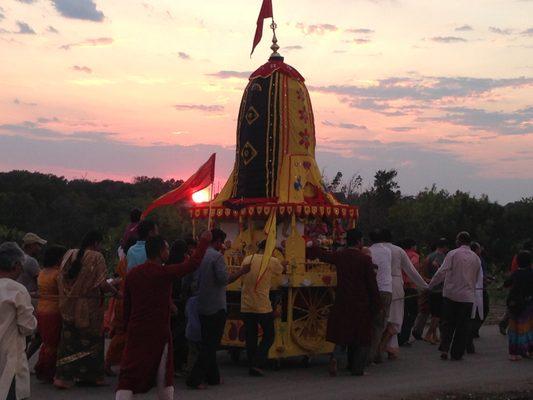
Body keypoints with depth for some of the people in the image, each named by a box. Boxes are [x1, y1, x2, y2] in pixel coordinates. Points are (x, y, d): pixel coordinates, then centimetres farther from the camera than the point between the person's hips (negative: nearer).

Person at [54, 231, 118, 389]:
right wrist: (115, 291, -2)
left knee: (69, 341, 11)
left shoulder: (69, 254, 4)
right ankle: (88, 375, 18)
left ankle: (63, 376, 10)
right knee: (90, 341, 10)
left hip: (69, 306, 5)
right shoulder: (96, 257, -12)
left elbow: (62, 279, 6)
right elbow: (101, 284, -18)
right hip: (89, 308, -5)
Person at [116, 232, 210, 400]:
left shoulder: (132, 274, 4)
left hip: (135, 331, 4)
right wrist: (204, 240, 6)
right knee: (163, 376, 14)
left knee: (129, 375, -2)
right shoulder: (164, 272, -11)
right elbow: (193, 262, -7)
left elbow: (126, 305, 11)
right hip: (159, 333, -3)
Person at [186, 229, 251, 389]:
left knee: (208, 343, 15)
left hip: (203, 306, 8)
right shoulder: (217, 256, -13)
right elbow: (224, 279, -20)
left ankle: (212, 376, 22)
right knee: (211, 344, -3)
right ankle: (195, 378, -7)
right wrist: (241, 271, -10)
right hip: (216, 307, -8)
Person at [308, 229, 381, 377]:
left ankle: (335, 357, -9)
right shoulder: (365, 259, -9)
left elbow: (320, 254, 14)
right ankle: (357, 368, 7)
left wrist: (307, 249, 33)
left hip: (342, 301, 3)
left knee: (342, 331, 14)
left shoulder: (338, 256, 0)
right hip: (361, 302, -3)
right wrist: (376, 303, 2)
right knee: (361, 336, 7)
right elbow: (372, 283, -7)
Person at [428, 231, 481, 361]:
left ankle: (444, 349, -3)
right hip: (468, 296, 2)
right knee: (462, 326, 8)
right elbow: (477, 278, 14)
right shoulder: (476, 258, 7)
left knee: (447, 323, 9)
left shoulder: (452, 254, -4)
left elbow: (441, 272, -11)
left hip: (450, 295, -2)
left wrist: (430, 286, -2)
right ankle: (457, 354, 10)